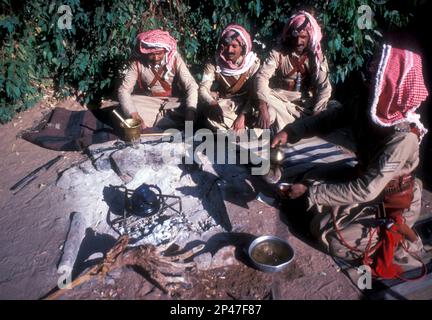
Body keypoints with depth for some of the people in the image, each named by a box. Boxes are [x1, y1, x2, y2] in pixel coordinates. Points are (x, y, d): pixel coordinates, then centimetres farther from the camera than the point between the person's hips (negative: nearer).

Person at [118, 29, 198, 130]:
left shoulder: (175, 59, -16)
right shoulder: (138, 62, -16)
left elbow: (191, 86, -22)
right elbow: (124, 90, -18)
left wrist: (190, 111, -40)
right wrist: (133, 114, -36)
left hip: (173, 100, 1)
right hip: (148, 100, 0)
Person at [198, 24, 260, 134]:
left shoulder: (253, 63, -10)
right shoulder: (214, 63, -7)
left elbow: (254, 94, -13)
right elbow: (203, 89, -15)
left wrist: (243, 116, -29)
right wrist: (213, 104, -38)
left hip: (244, 106, 0)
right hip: (222, 105, 1)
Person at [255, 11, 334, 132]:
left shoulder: (316, 56, -3)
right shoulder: (278, 52, -8)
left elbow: (324, 87, -10)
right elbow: (262, 76, -21)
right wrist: (263, 108, -36)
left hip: (305, 102, 2)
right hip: (279, 100, -2)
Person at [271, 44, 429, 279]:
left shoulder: (403, 139, -35)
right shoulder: (367, 109, -17)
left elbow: (364, 191, -35)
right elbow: (331, 118, -5)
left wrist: (310, 191, -31)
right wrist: (290, 132, -20)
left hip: (390, 205, -6)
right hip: (367, 178, 7)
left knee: (331, 237, -12)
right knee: (314, 179, 7)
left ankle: (398, 239, 6)